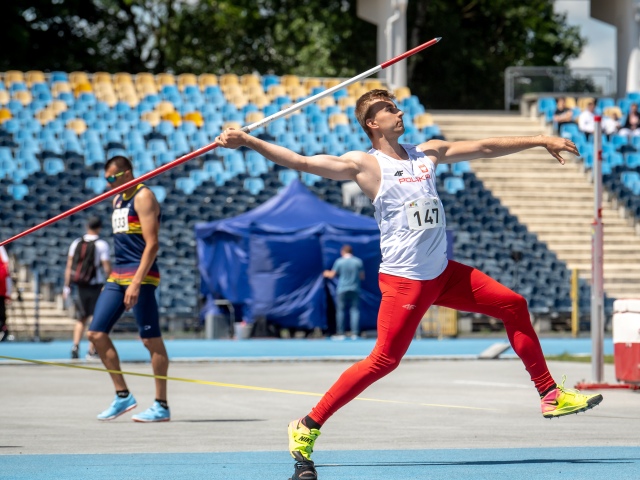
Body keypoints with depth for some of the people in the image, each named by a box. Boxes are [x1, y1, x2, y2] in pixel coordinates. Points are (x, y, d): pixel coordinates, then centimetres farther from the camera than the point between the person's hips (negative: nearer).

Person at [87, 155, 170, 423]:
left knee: (151, 340, -5)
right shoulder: (118, 200, 19)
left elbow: (152, 244, -16)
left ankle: (161, 406, -1)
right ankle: (122, 395, 10)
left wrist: (136, 283, -23)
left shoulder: (143, 197, -9)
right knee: (96, 333, 3)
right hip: (117, 276, 9)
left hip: (140, 275, -9)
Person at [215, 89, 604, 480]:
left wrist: (541, 140, 21)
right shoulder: (365, 165, -6)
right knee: (384, 360, -13)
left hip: (443, 273, 7)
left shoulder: (428, 153, 12)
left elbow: (486, 148, 19)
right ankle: (307, 428, -5)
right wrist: (247, 141, -22)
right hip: (403, 280, -7)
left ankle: (550, 394, 22)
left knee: (513, 305, 10)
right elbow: (300, 162, -13)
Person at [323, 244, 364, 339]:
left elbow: (332, 275, 3)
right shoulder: (358, 262, 0)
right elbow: (362, 276, 7)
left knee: (340, 310, 5)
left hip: (342, 290, -2)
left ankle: (340, 333, 4)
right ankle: (354, 333, -4)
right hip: (355, 289, 2)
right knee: (355, 310, 2)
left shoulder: (339, 261, -4)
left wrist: (327, 274, 25)